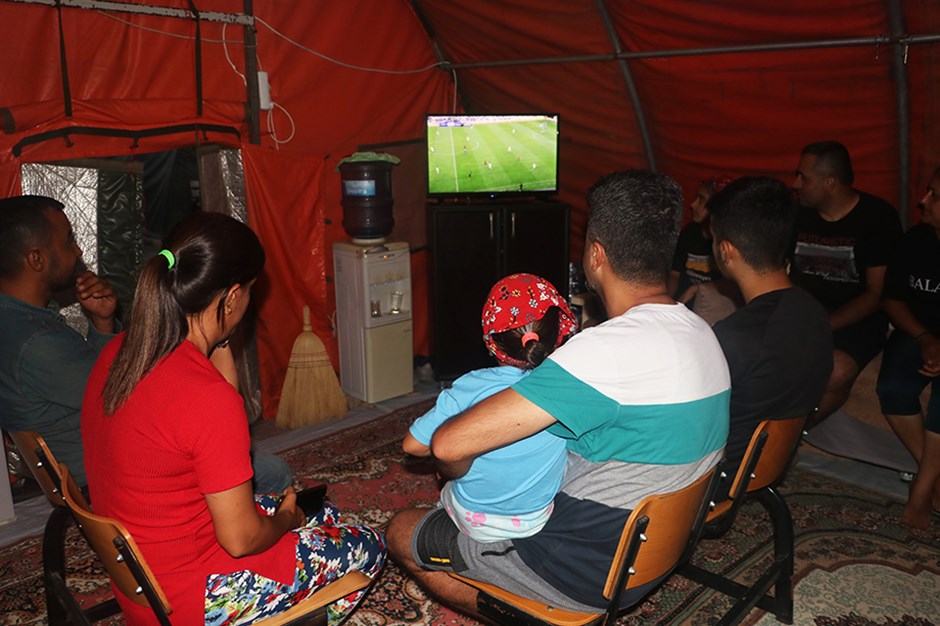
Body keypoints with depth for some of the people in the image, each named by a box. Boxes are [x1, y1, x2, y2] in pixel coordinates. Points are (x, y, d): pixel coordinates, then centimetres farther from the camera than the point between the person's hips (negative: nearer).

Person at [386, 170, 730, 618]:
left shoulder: (607, 350, -32)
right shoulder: (702, 333, -3)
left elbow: (450, 443, -34)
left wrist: (459, 475, -10)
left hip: (584, 574, -8)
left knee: (403, 532, 7)